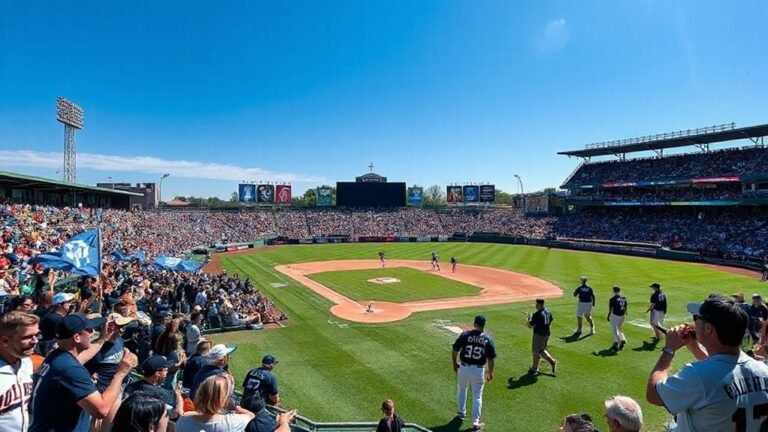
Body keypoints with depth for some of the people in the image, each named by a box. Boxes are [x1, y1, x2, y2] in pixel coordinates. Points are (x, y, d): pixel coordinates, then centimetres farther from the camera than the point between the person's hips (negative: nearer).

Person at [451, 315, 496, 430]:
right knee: (477, 396, 15)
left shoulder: (465, 334, -8)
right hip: (478, 370, 0)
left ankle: (462, 412, 40)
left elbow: (454, 351, -5)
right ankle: (475, 422, 17)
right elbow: (491, 358, -4)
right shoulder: (488, 338, -7)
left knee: (461, 389, 27)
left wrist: (454, 364, 11)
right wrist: (490, 372, 10)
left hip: (464, 368, 1)